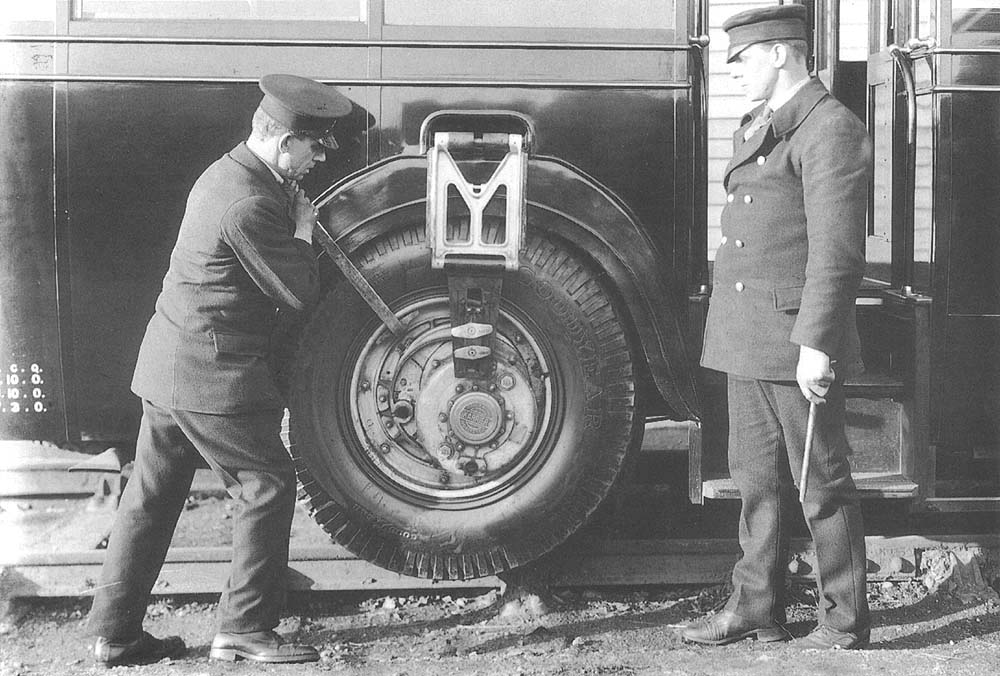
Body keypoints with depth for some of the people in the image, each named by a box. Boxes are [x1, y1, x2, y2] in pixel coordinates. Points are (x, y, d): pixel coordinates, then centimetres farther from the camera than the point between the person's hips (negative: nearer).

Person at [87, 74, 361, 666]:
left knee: (152, 497, 13)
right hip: (212, 376, -10)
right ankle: (245, 629, 8)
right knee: (269, 485, 2)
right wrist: (303, 229, -4)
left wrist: (292, 220, 5)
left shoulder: (227, 175, 12)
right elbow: (301, 293, -16)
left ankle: (116, 634, 20)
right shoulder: (249, 205, -21)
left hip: (168, 369, 10)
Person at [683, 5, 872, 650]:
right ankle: (756, 609, 23)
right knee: (757, 480, 13)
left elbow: (837, 252, -18)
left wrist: (815, 345, -22)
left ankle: (846, 622, 13)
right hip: (748, 342, 9)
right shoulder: (757, 129, 18)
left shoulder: (831, 130, -11)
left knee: (823, 485, 1)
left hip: (799, 344, -9)